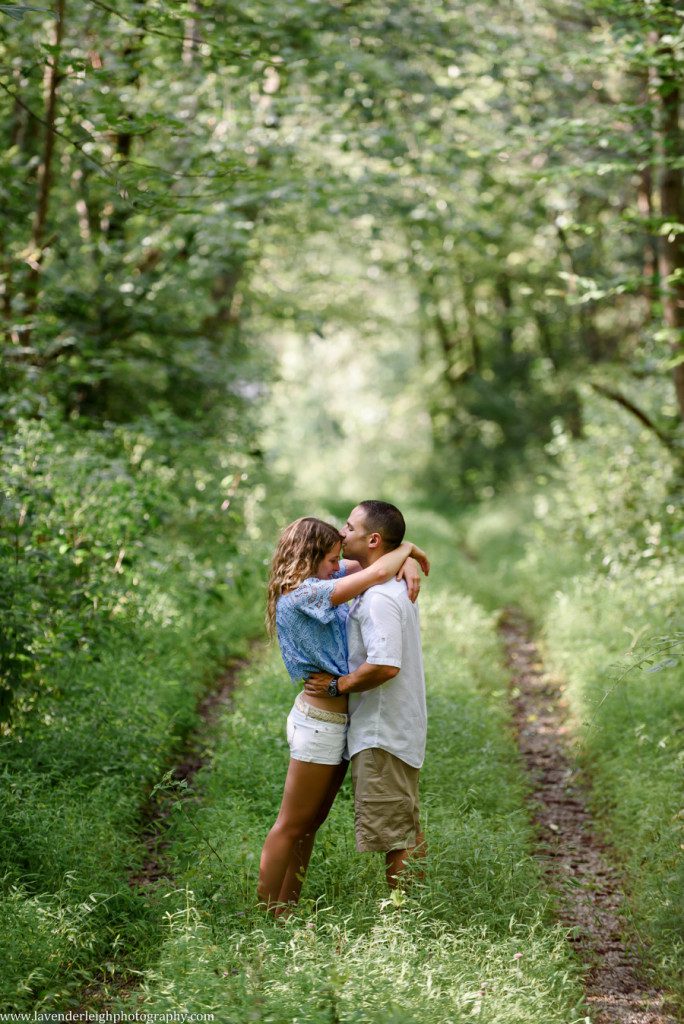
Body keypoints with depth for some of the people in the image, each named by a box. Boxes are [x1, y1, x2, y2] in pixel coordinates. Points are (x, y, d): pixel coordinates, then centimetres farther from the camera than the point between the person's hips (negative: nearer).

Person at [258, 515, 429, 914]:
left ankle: (287, 911, 23)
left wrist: (406, 564, -8)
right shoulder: (302, 594, -20)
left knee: (311, 823, 15)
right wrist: (407, 548, -7)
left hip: (337, 720, 10)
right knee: (292, 826, -1)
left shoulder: (317, 583, 7)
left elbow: (369, 561, 14)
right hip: (319, 721, -10)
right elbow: (378, 572, -26)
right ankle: (269, 917, 7)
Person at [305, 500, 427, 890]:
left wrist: (339, 684, -17)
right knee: (407, 830, 17)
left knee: (393, 835, -3)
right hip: (397, 727, 11)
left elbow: (385, 666, -30)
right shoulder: (396, 587, 12)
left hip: (383, 733, -11)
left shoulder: (379, 598, -21)